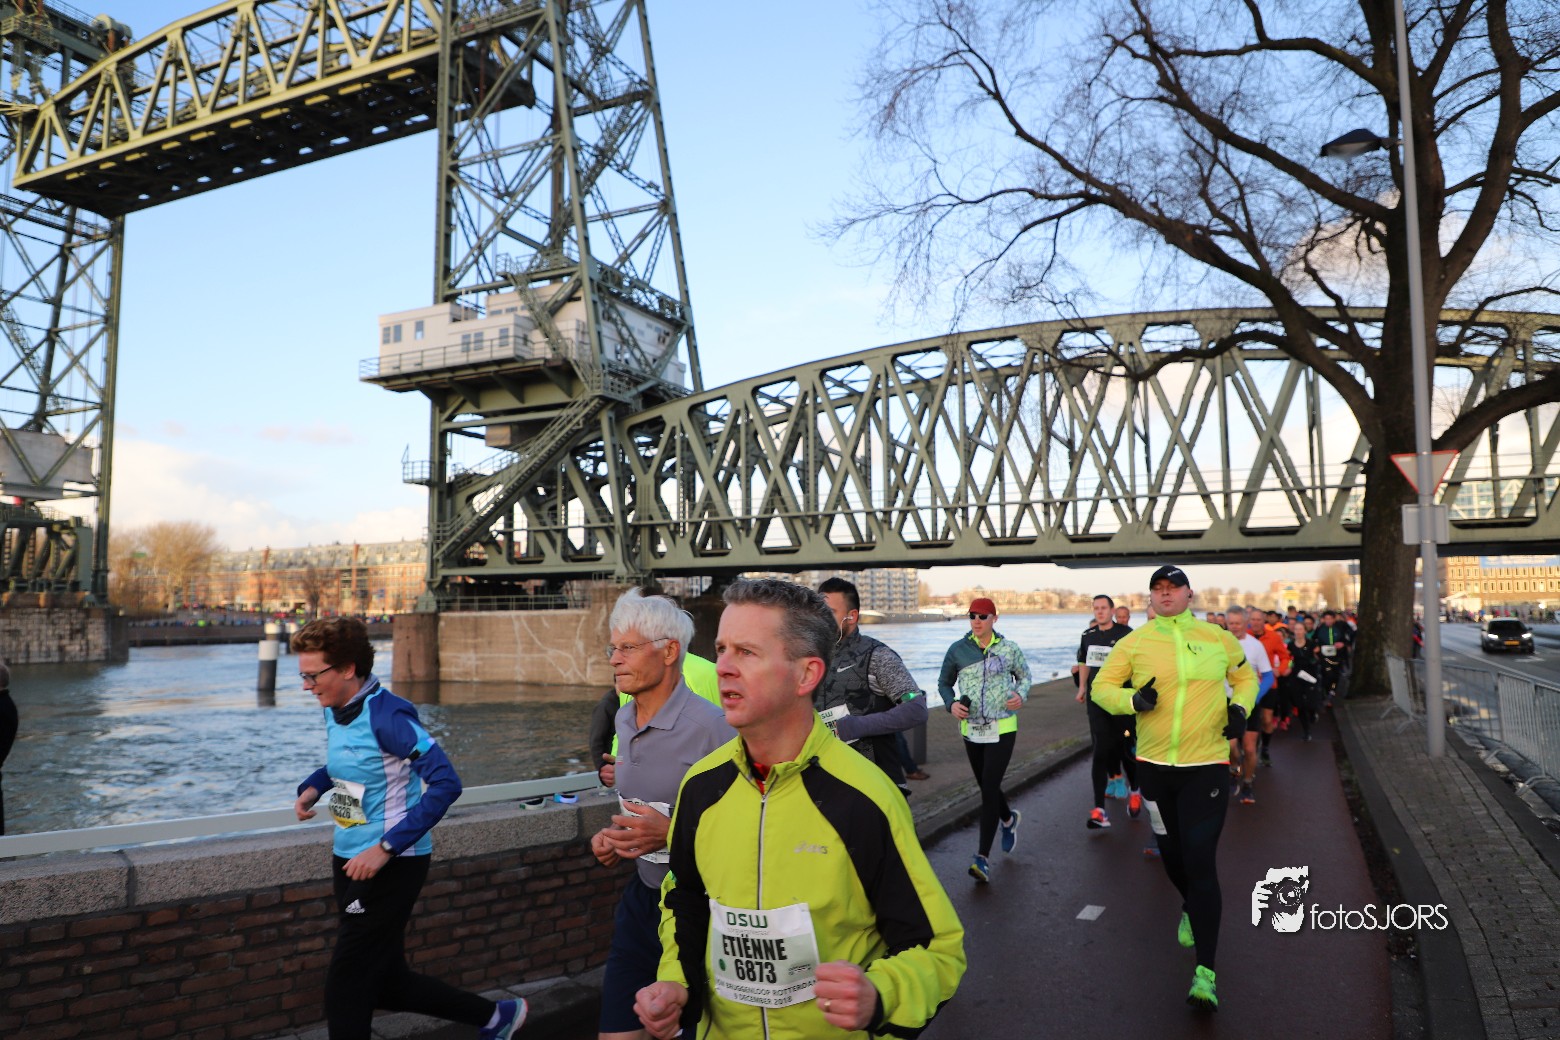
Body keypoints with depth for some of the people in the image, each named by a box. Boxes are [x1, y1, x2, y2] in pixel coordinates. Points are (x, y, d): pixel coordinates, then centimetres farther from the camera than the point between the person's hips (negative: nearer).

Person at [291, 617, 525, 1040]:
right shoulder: (334, 711, 5)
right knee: (387, 982, 14)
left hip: (390, 865, -9)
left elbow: (445, 783, -25)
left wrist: (386, 847, -27)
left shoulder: (386, 715, -20)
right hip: (351, 861, 9)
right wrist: (312, 787, 5)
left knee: (346, 985, -1)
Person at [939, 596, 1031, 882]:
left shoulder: (1009, 649, -3)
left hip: (1002, 729, -3)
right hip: (971, 729, 3)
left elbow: (1024, 675, 14)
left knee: (989, 788, -11)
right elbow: (944, 683, 11)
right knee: (986, 786, 16)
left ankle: (983, 856, -8)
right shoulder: (957, 650, -1)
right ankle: (1008, 818, 50)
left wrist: (1021, 695, -7)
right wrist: (952, 703, -8)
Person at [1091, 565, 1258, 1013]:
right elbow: (1101, 687, 2)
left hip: (1207, 766, -2)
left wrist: (1240, 708, -2)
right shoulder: (1135, 642, -2)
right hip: (1154, 764, 2)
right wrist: (1133, 700, -17)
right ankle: (1191, 909, 51)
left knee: (1201, 861, -10)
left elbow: (1245, 677, 18)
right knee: (1171, 853, 17)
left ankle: (1206, 973, -4)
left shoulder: (1218, 638, 1)